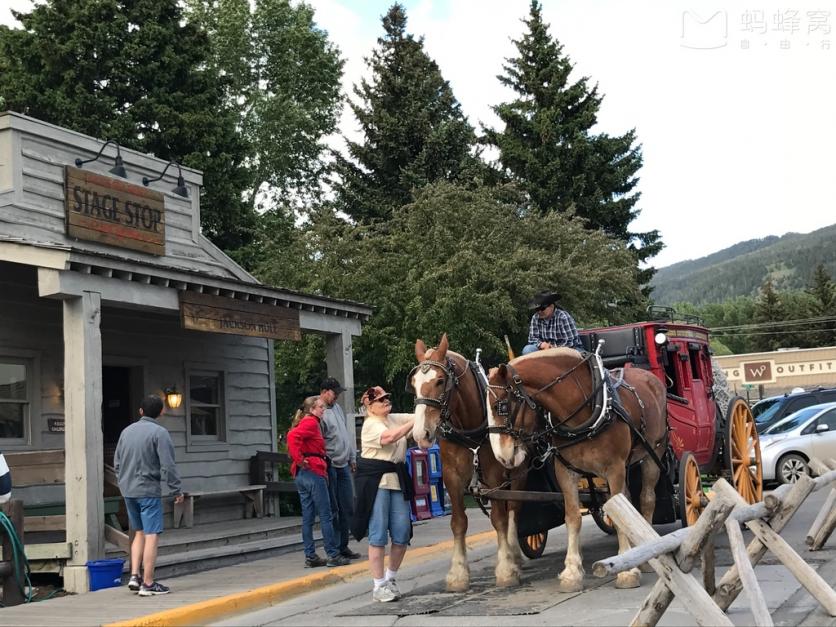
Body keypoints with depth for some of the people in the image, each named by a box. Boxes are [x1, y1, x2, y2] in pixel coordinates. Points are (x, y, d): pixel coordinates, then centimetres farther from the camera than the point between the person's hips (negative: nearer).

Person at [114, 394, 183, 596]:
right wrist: (176, 490, -7)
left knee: (139, 533, 18)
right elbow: (168, 465, -14)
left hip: (128, 491, 7)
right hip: (148, 491, -7)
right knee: (151, 536, -2)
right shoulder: (159, 432, -10)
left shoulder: (126, 431, 11)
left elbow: (117, 462, 16)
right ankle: (148, 583, -2)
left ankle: (134, 576, 11)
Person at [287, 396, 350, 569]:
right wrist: (299, 459, -21)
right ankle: (333, 556, -2)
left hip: (300, 475, 9)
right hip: (314, 472, -9)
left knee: (307, 518, 9)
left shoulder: (304, 422, 19)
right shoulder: (311, 422, -10)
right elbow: (292, 436, -26)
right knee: (325, 516, -4)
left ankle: (310, 557, 11)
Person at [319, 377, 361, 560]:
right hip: (330, 467, -8)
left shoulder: (337, 408, 15)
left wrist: (352, 458, 18)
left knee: (347, 509, 10)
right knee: (332, 510, -2)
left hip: (344, 466, 8)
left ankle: (343, 546, 19)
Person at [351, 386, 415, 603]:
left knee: (402, 533, 5)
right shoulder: (370, 424, -7)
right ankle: (379, 586, 4)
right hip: (375, 481, -7)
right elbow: (388, 438, -25)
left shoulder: (396, 419, 15)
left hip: (398, 479, 7)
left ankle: (390, 578, 24)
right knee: (378, 534, -3)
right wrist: (414, 422, -25)